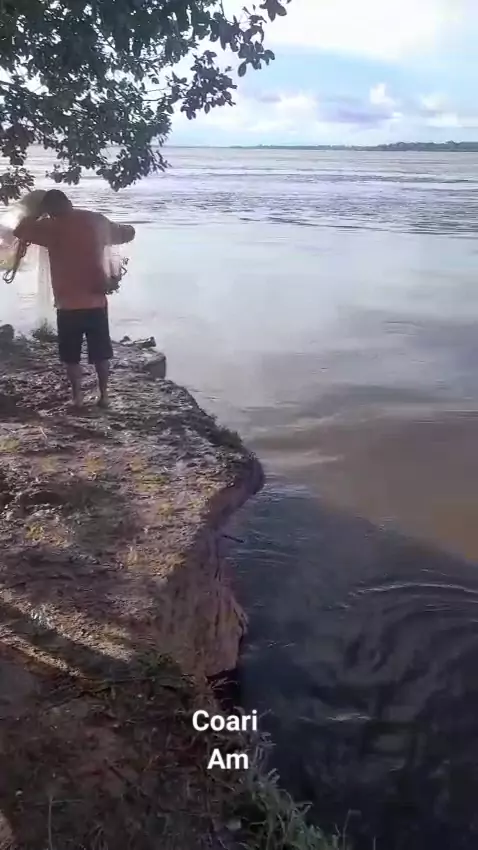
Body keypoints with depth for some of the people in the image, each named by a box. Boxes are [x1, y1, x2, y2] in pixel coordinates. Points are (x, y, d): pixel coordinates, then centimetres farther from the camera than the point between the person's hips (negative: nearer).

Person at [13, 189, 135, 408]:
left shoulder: (51, 227, -7)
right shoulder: (97, 221, 2)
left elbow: (19, 232, 4)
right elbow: (128, 234, 16)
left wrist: (39, 214, 11)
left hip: (68, 304, -2)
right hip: (96, 301, 3)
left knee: (71, 356, 11)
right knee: (101, 353, 13)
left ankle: (77, 397, 14)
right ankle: (104, 395, 18)